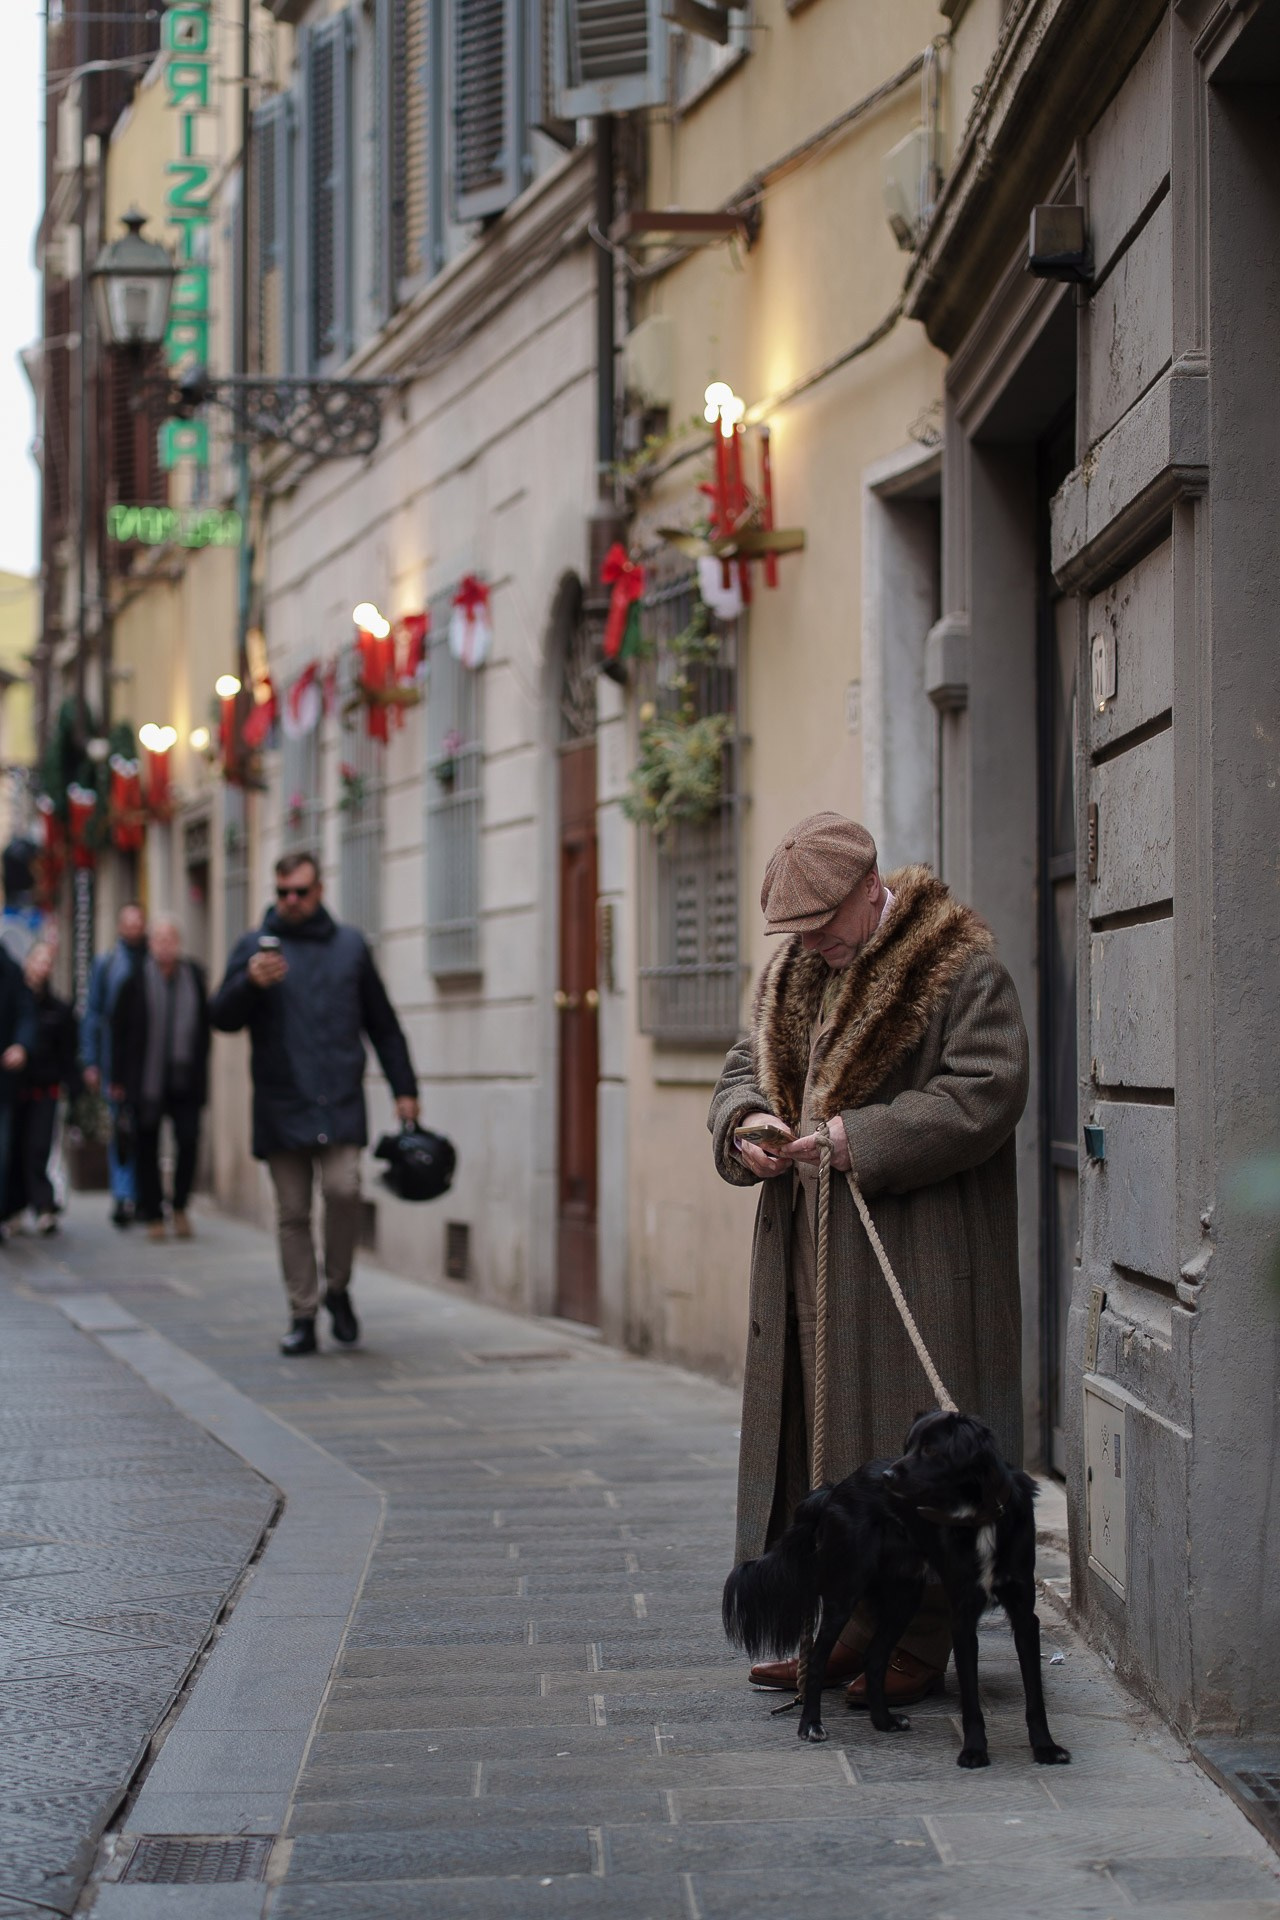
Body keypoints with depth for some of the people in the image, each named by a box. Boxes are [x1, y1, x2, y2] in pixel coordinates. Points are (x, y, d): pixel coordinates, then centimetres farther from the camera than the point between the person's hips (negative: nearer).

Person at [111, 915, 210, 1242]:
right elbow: (119, 1030, 0)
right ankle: (153, 1216, 15)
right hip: (147, 1080, -1)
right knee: (147, 1148, 4)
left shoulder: (195, 977, 3)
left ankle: (179, 1205, 14)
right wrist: (119, 1079, -2)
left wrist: (201, 1074, 7)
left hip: (185, 1080, 1)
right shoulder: (136, 981, -4)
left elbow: (204, 1028, 10)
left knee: (189, 1141, -7)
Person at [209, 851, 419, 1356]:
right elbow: (222, 1017, 0)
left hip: (340, 1103, 0)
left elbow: (383, 1025, 17)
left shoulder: (349, 946, 12)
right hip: (281, 1106, 0)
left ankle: (337, 1289, 4)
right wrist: (251, 983, -19)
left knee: (343, 1189, -18)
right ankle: (302, 1316, 8)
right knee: (292, 1212, 1)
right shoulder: (254, 946, 8)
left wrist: (404, 1088, 12)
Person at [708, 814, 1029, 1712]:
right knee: (819, 1433, 9)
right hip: (814, 1257, 7)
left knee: (909, 1443, -4)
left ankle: (917, 1644, 4)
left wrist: (861, 1139, -21)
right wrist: (747, 1123, -3)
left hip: (917, 1262, -7)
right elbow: (746, 1068, 20)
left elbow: (984, 1095, -17)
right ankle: (851, 1623, 18)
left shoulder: (962, 971, -9)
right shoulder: (795, 973, 14)